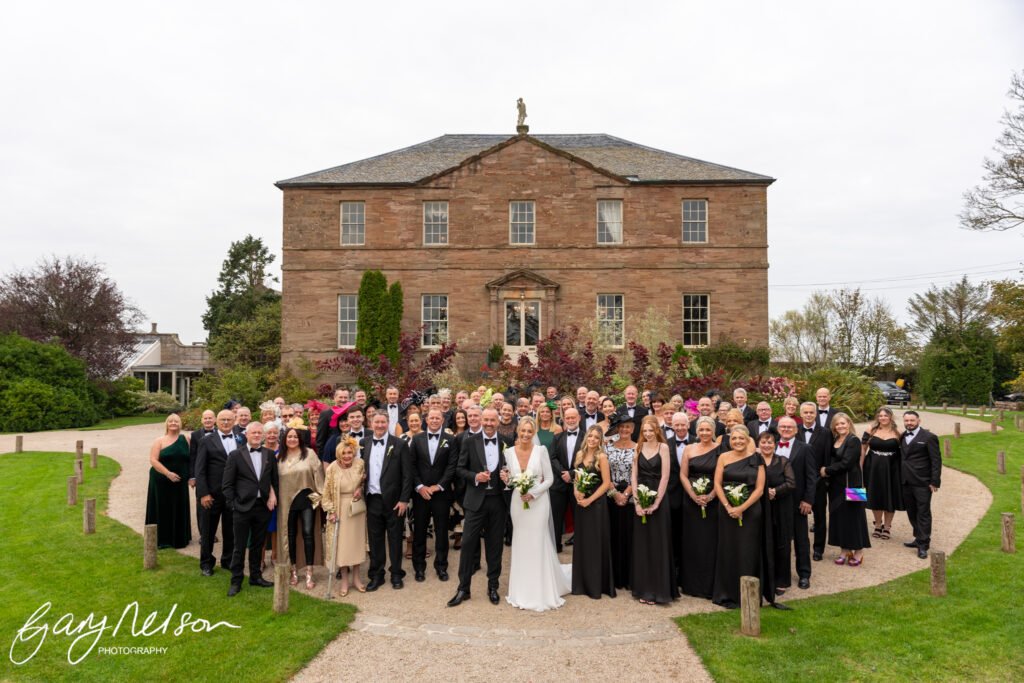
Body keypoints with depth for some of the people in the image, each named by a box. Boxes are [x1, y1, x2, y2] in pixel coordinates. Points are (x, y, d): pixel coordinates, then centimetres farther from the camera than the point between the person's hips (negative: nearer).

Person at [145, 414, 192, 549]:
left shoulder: (185, 439, 5)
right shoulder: (159, 441, -1)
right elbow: (153, 460, -10)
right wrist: (168, 474, -19)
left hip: (180, 483, 2)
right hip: (162, 482, -2)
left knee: (180, 511, 7)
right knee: (162, 510, 3)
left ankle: (179, 539, 19)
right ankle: (162, 540, 14)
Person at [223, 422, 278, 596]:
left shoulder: (270, 454, 6)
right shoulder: (235, 455, -3)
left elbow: (275, 480, 10)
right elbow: (228, 484, -3)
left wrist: (273, 498, -1)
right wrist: (232, 504, -8)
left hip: (263, 506, 3)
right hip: (242, 507, -3)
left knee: (258, 544, 14)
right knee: (240, 546, 5)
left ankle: (255, 576, 28)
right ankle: (236, 581, 17)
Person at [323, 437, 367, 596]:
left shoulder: (360, 464, -8)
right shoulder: (333, 468, -13)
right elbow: (327, 493, -6)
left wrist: (361, 489, -9)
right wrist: (331, 511, -10)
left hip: (357, 508, 2)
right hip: (340, 509, -2)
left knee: (356, 541, 9)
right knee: (341, 543, 2)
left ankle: (356, 577, 23)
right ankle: (344, 580, 15)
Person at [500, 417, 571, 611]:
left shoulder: (541, 450, -7)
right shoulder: (509, 452, 0)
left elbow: (549, 479, -5)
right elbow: (509, 480, 7)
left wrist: (533, 493, -16)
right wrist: (506, 479, -14)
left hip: (538, 502, -3)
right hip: (518, 502, 3)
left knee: (538, 545, 1)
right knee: (521, 546, 10)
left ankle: (542, 592, 14)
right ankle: (523, 592, 23)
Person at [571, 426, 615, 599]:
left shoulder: (601, 457, -11)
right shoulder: (579, 454, 5)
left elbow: (606, 483, -12)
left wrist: (590, 500, -16)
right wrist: (576, 492, -7)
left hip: (596, 503, -5)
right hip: (581, 502, 5)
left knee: (596, 542, 2)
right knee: (581, 542, 11)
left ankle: (597, 584, 14)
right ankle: (582, 583, 24)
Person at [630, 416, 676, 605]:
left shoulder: (663, 447, -6)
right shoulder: (638, 447, 4)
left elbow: (665, 477, -10)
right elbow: (634, 475, 3)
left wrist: (656, 503, -13)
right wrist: (637, 502, -6)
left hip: (658, 499, -3)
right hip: (640, 500, 4)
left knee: (658, 544, 3)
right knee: (642, 545, 9)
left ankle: (659, 590, 14)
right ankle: (644, 589, 19)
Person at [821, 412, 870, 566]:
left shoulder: (853, 440, -13)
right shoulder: (834, 440, 9)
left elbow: (846, 463, -19)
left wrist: (827, 471, -10)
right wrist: (827, 472, -3)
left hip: (850, 484, -7)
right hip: (836, 484, 7)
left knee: (853, 515, 2)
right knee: (839, 516, 9)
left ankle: (858, 551, 14)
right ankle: (844, 550, 19)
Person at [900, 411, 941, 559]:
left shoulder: (928, 437, -6)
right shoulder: (903, 437, 12)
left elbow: (936, 461, -8)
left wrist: (935, 481, -12)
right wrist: (900, 477, 7)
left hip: (922, 482, -6)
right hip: (906, 482, 6)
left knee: (923, 513, -2)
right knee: (912, 512, 14)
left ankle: (923, 545, 3)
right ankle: (919, 538, 27)